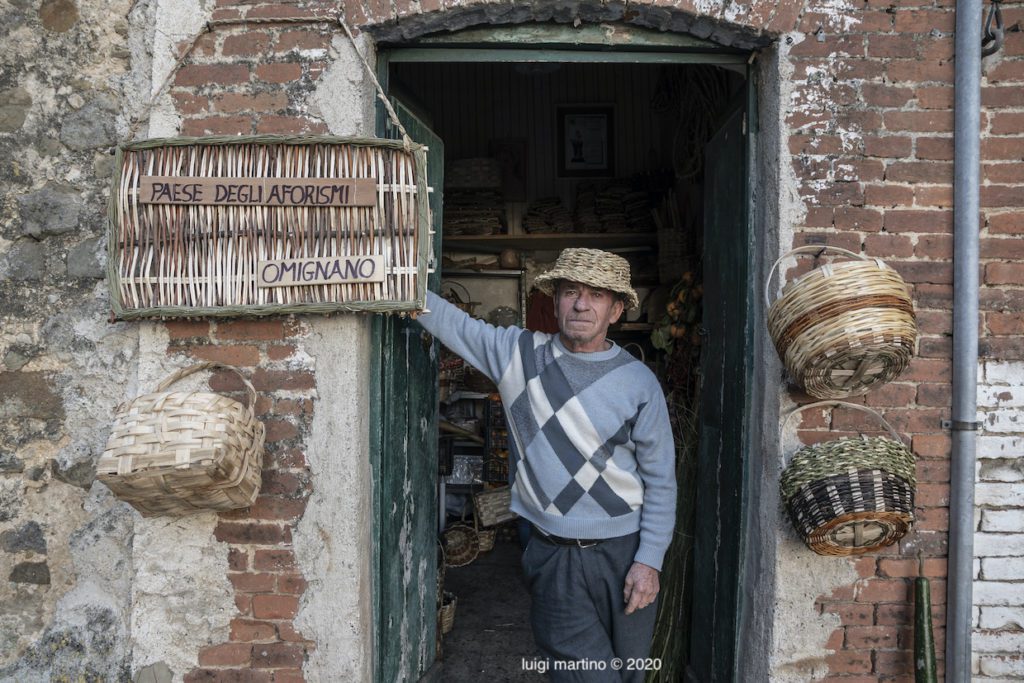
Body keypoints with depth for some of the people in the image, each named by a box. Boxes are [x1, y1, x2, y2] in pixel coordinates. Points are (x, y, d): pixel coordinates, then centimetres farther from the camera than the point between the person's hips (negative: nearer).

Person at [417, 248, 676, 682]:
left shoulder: (639, 382, -5)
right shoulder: (518, 352, -2)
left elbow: (660, 479, -2)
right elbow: (447, 320, 2)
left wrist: (649, 560, -6)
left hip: (622, 551, 1)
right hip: (553, 554, -1)